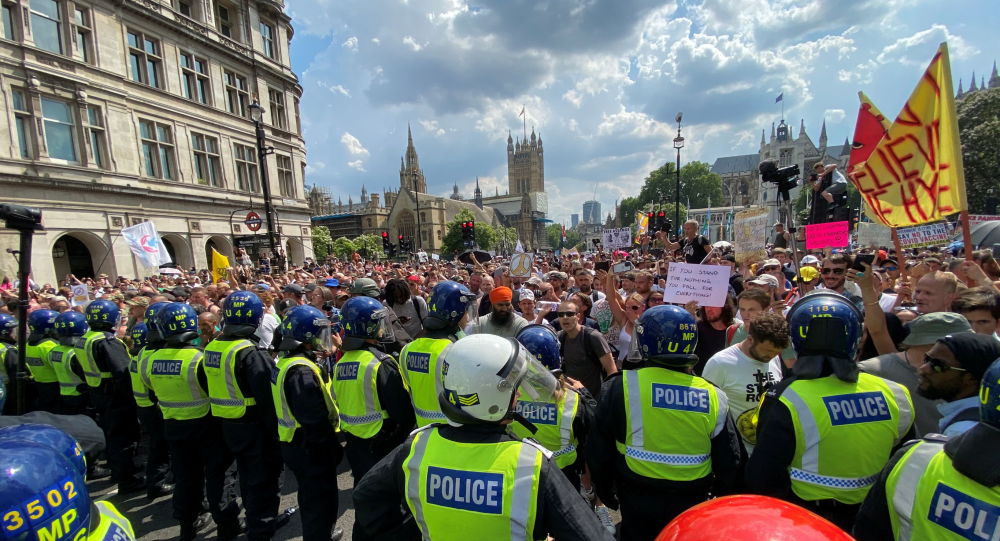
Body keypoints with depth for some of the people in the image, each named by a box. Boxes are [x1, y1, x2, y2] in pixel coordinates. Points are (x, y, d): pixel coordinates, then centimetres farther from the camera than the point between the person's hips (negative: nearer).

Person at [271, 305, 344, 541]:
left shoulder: (286, 362, 5)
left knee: (310, 498, 28)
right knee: (321, 502, 6)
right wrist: (333, 448, -20)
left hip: (294, 444, 11)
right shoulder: (302, 371, -28)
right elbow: (315, 420, -29)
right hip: (311, 449, -11)